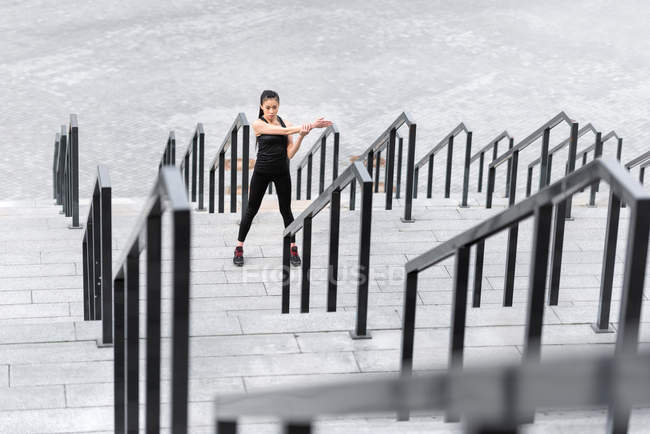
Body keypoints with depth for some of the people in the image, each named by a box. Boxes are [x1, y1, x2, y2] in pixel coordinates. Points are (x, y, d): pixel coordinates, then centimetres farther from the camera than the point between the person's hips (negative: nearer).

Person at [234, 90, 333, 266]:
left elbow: (290, 153, -7)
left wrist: (301, 136, -23)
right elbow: (283, 131, -23)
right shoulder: (258, 124, -11)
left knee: (286, 210, 8)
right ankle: (239, 248, 18)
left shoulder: (286, 123, 0)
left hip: (282, 172, 2)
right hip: (262, 172, -2)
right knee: (251, 210, 7)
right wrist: (309, 125, -28)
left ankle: (293, 249, 20)